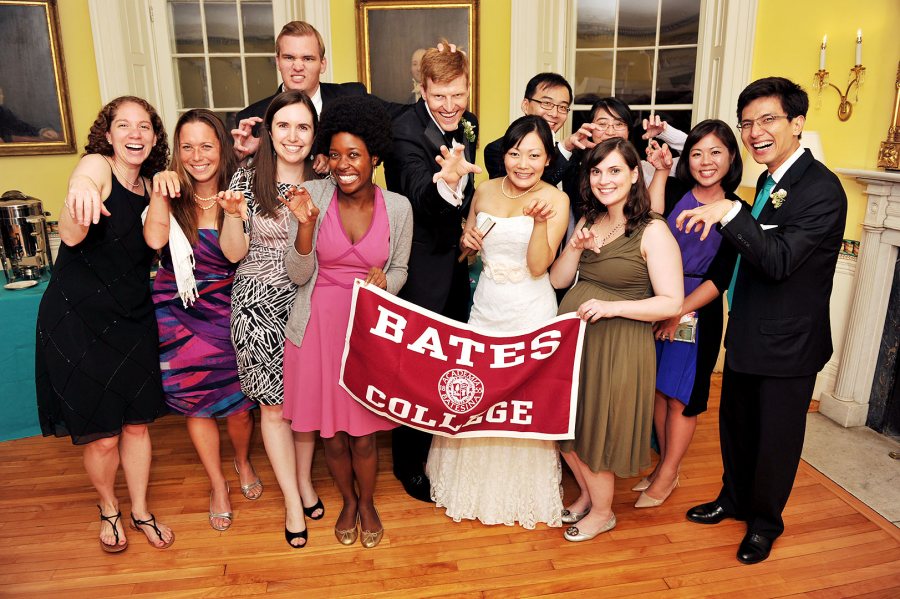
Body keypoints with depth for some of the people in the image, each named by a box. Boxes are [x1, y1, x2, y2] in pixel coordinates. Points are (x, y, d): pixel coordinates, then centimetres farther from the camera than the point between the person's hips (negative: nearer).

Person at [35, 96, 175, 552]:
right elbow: (71, 236, -30)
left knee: (137, 424, 12)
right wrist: (80, 193, -51)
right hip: (77, 321, -5)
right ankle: (108, 508, 33)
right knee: (102, 437, 5)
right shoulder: (96, 166, -13)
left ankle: (140, 512, 32)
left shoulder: (146, 185, 7)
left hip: (132, 321, 6)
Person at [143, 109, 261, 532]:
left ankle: (243, 462, 40)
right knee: (196, 403, 10)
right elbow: (155, 240, -21)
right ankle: (217, 485, 32)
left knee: (237, 402, 6)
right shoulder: (171, 196, -4)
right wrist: (159, 191, -27)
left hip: (228, 311, 0)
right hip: (180, 315, 1)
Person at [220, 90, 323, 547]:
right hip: (259, 305, -1)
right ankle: (293, 501, 21)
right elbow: (234, 253, -5)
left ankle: (305, 480, 35)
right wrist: (233, 214, -22)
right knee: (273, 404, 4)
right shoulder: (246, 181, -4)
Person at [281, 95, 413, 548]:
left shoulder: (397, 206, -4)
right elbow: (298, 274, -7)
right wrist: (305, 223, -23)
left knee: (364, 432, 9)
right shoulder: (312, 196, -8)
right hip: (320, 327, 0)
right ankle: (348, 501, 42)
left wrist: (384, 279, -15)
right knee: (332, 432, 13)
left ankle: (368, 502, 40)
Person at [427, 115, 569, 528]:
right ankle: (476, 480, 35)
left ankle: (524, 489, 30)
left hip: (531, 313, -4)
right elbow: (468, 246, 17)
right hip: (485, 308, 4)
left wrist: (540, 220, -30)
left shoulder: (555, 199, -10)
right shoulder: (484, 191, 2)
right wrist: (467, 242, -5)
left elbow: (538, 266, -17)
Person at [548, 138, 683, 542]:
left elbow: (671, 302, -16)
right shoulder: (589, 222, 8)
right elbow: (557, 280, 8)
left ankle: (602, 512, 32)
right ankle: (587, 494, 41)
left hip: (617, 345, -6)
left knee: (598, 428, 7)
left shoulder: (653, 231, -12)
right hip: (572, 335, 7)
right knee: (568, 423, 15)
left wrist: (612, 306, -24)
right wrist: (576, 248, -9)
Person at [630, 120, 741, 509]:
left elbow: (721, 278, -8)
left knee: (681, 396, 7)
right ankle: (665, 465, 32)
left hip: (698, 312, -2)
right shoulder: (674, 190, 0)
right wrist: (660, 172, -19)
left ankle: (667, 475, 25)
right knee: (658, 389, 13)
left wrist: (680, 312, -14)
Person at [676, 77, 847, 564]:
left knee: (776, 438, 11)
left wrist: (730, 212, -36)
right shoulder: (771, 180, 6)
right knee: (735, 424, 22)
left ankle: (765, 522, 34)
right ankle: (734, 498, 44)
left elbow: (780, 259, -31)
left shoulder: (821, 190, -21)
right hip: (747, 334, 8)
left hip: (788, 342, -8)